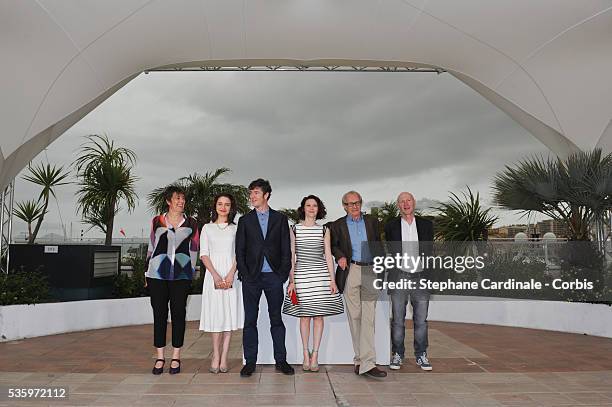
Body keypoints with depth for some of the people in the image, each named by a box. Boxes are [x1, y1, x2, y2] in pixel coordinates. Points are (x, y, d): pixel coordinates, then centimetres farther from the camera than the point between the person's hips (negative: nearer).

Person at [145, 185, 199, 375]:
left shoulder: (191, 223, 8)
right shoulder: (157, 221, 8)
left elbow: (194, 249, 10)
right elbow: (151, 247, 12)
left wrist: (191, 271, 6)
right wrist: (147, 272, 11)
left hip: (181, 275, 0)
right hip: (157, 274, 0)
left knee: (178, 313, 2)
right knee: (159, 313, 3)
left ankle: (176, 357, 12)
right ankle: (160, 357, 13)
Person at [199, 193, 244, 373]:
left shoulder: (236, 229, 11)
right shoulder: (207, 228, 11)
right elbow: (204, 255, 3)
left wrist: (231, 274, -11)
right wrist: (216, 275, -10)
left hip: (231, 275, 0)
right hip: (213, 275, 0)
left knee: (229, 315, -2)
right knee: (215, 316, -3)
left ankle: (224, 359, 3)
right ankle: (216, 358, 2)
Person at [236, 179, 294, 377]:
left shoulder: (280, 219, 8)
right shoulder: (245, 220, 9)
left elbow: (286, 249, 5)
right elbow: (239, 251, 6)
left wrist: (283, 273, -3)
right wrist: (244, 275, -4)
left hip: (274, 276, 0)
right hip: (251, 277, 1)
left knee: (276, 319, 6)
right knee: (250, 320, 4)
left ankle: (281, 360, 14)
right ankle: (250, 362, 12)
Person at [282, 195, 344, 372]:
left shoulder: (324, 230, 8)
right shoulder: (295, 229, 5)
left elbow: (328, 256, 7)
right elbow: (291, 257, 4)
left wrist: (332, 280, 1)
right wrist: (291, 281, -2)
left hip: (321, 274, 1)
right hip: (301, 275, -1)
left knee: (318, 315, 1)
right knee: (304, 315, 3)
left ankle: (315, 355, 10)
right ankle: (306, 355, 15)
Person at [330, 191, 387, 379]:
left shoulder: (372, 221, 13)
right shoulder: (338, 225, 9)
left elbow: (378, 243, 19)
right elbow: (333, 245, 17)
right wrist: (340, 256, -4)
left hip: (370, 272, 0)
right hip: (351, 271, 0)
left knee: (368, 317, -7)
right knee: (355, 317, 3)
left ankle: (367, 363, -9)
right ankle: (361, 358, 13)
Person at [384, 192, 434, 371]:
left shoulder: (426, 225, 8)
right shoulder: (391, 226, 3)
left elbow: (429, 250, 12)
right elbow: (388, 251, 10)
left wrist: (429, 274, 6)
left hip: (420, 277, 1)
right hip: (399, 277, -1)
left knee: (421, 319, 6)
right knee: (398, 320, 5)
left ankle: (421, 356, 17)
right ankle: (397, 355, 16)